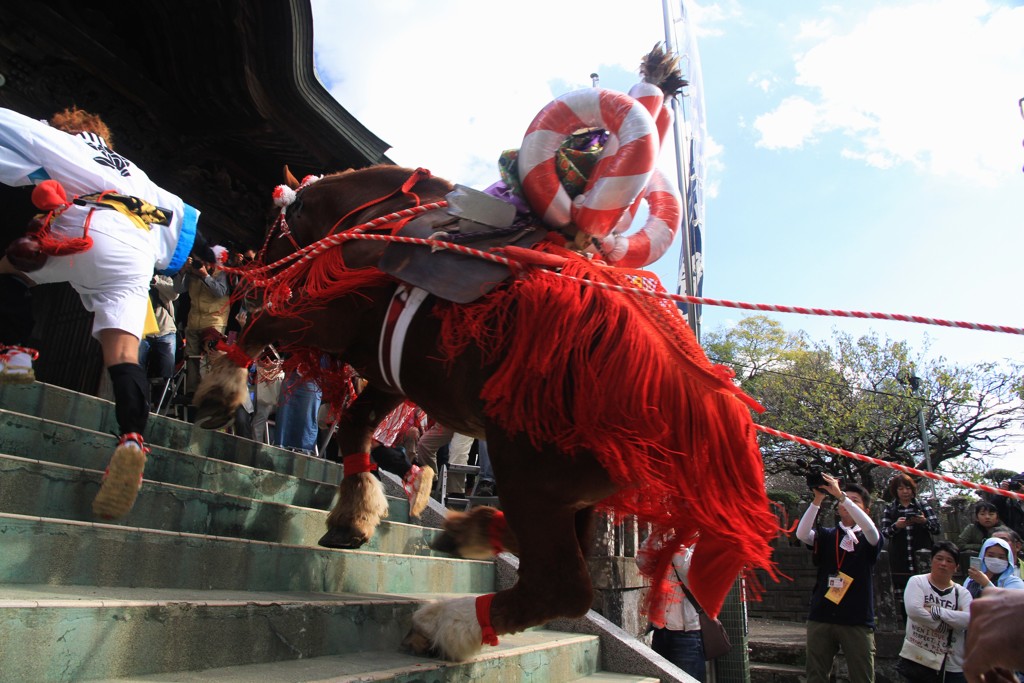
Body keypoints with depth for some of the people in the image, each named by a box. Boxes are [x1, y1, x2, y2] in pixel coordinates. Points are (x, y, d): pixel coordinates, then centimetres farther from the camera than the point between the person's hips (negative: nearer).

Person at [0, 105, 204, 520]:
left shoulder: (55, 140, 28)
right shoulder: (130, 171, 40)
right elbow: (178, 214, 37)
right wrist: (210, 253, 41)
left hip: (88, 230, -3)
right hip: (138, 252, 4)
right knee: (123, 354, -11)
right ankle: (131, 440, -34)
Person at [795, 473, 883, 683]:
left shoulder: (868, 539, 6)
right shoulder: (826, 535, 9)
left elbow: (870, 529, -17)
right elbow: (801, 534, -10)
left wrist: (840, 494, -24)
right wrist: (817, 500, -18)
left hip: (858, 621, -1)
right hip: (821, 618, 1)